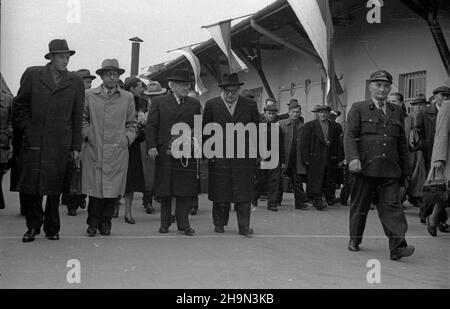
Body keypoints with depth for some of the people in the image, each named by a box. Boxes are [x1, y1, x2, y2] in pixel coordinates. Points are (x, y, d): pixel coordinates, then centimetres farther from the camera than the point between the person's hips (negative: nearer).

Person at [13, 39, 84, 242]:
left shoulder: (75, 82, 8)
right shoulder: (32, 75, 6)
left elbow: (78, 117, 9)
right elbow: (20, 107, 10)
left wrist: (76, 147, 7)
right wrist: (27, 128, 0)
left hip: (60, 145, 0)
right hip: (34, 143, 0)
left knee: (54, 188, 3)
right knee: (29, 187, -1)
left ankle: (52, 228, 17)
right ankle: (33, 226, 16)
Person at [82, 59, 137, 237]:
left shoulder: (127, 98, 12)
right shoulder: (89, 95, 9)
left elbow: (132, 124, 17)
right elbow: (82, 120, 15)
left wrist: (127, 138, 3)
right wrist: (87, 134, 2)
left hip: (117, 152, 1)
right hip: (93, 151, -1)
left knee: (113, 190, -1)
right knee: (94, 189, -1)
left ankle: (105, 223, 15)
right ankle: (93, 223, 14)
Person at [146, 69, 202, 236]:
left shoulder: (195, 104, 13)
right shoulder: (159, 102, 8)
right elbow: (151, 126, 3)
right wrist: (151, 146, -8)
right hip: (164, 153, -1)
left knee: (186, 189, -1)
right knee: (165, 190, 5)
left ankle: (183, 223, 7)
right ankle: (165, 222, 17)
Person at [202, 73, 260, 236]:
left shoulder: (250, 105, 7)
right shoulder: (211, 105, 5)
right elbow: (205, 131, 7)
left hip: (244, 156, 0)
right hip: (219, 156, 0)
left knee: (243, 193, -1)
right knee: (220, 192, 6)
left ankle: (244, 226, 4)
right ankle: (219, 223, 19)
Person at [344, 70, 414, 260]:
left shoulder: (397, 112, 17)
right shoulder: (358, 109, 6)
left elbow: (402, 143, 20)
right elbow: (349, 136, -4)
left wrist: (405, 170, 17)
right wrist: (353, 158, -20)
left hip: (390, 170, 2)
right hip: (365, 167, -2)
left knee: (391, 206, -8)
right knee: (360, 206, 9)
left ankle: (398, 246, -15)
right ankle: (354, 240, 26)